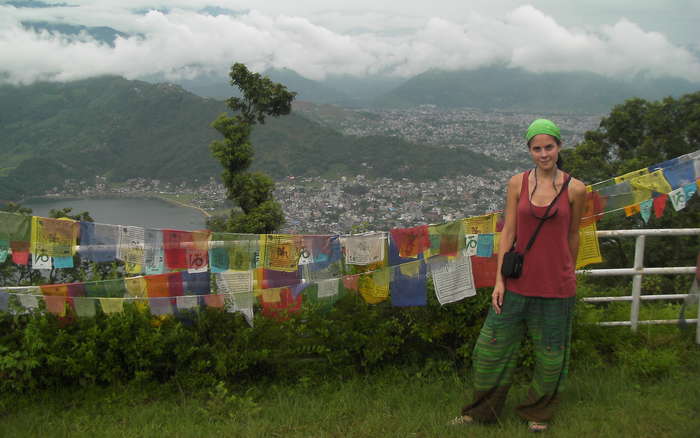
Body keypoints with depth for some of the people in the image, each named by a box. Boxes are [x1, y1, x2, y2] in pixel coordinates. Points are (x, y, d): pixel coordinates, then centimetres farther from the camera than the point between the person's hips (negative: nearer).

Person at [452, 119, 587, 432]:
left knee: (550, 353, 13)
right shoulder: (517, 183, -1)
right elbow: (508, 232, -1)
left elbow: (572, 235, 6)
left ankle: (538, 413, 38)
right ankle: (482, 410, 30)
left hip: (556, 285, -1)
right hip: (518, 281, 1)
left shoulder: (575, 189, -4)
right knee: (492, 346, 9)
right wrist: (499, 279, -4)